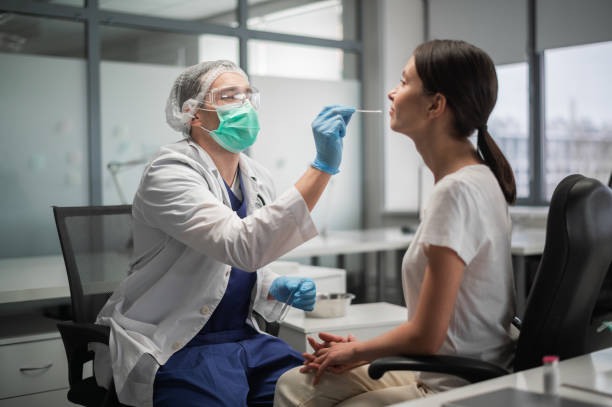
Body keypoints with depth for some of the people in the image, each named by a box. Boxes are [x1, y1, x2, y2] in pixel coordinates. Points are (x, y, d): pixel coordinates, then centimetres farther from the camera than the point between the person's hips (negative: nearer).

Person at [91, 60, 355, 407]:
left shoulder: (258, 180, 8)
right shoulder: (169, 173, -15)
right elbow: (245, 247, -31)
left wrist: (277, 288, -3)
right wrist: (322, 168, -33)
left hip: (244, 337, 6)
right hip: (177, 349, -6)